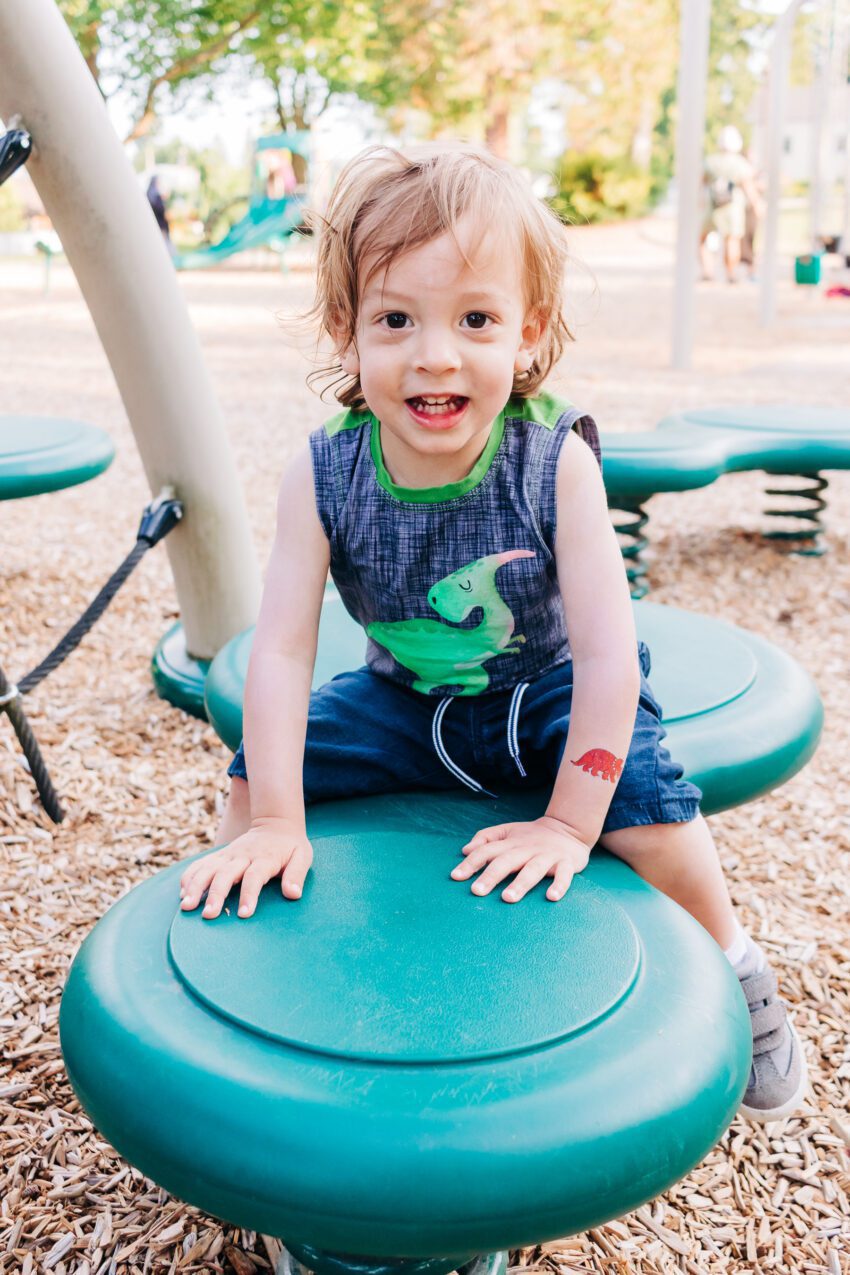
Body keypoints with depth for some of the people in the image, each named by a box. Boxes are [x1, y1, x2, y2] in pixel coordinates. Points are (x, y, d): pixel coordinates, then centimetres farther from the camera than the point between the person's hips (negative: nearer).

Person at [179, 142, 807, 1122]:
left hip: (545, 694, -2)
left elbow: (606, 655, -26)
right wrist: (273, 825, -24)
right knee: (254, 779, -6)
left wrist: (568, 826, -26)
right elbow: (281, 650, -21)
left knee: (650, 811, -24)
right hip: (403, 701, 3)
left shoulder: (556, 465, -28)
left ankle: (733, 974, 10)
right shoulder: (323, 477, -23)